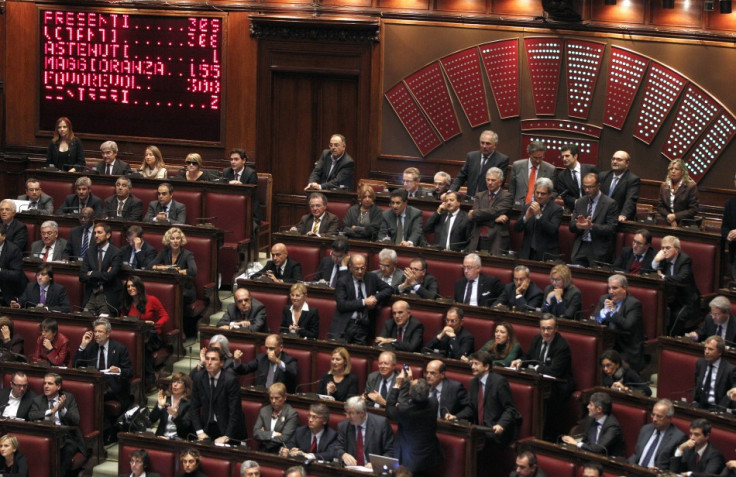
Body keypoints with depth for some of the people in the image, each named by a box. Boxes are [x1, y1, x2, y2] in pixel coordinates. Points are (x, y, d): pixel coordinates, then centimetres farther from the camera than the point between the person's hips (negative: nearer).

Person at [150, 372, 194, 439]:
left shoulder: (189, 403, -1)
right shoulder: (164, 398, 8)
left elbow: (186, 426, -10)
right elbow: (152, 419, 2)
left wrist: (176, 416, -28)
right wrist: (160, 406, -14)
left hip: (179, 438, -2)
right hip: (162, 437, 2)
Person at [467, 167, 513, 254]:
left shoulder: (506, 197, 4)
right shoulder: (479, 196, 17)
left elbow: (495, 211, -11)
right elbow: (473, 218, 3)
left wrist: (474, 213, -1)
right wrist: (495, 219, -9)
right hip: (478, 240, 3)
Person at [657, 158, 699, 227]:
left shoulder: (691, 186, -4)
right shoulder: (664, 186, 10)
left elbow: (694, 209, -6)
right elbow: (660, 206, 10)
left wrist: (675, 216, -11)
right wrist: (669, 217, -7)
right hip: (667, 224, 4)